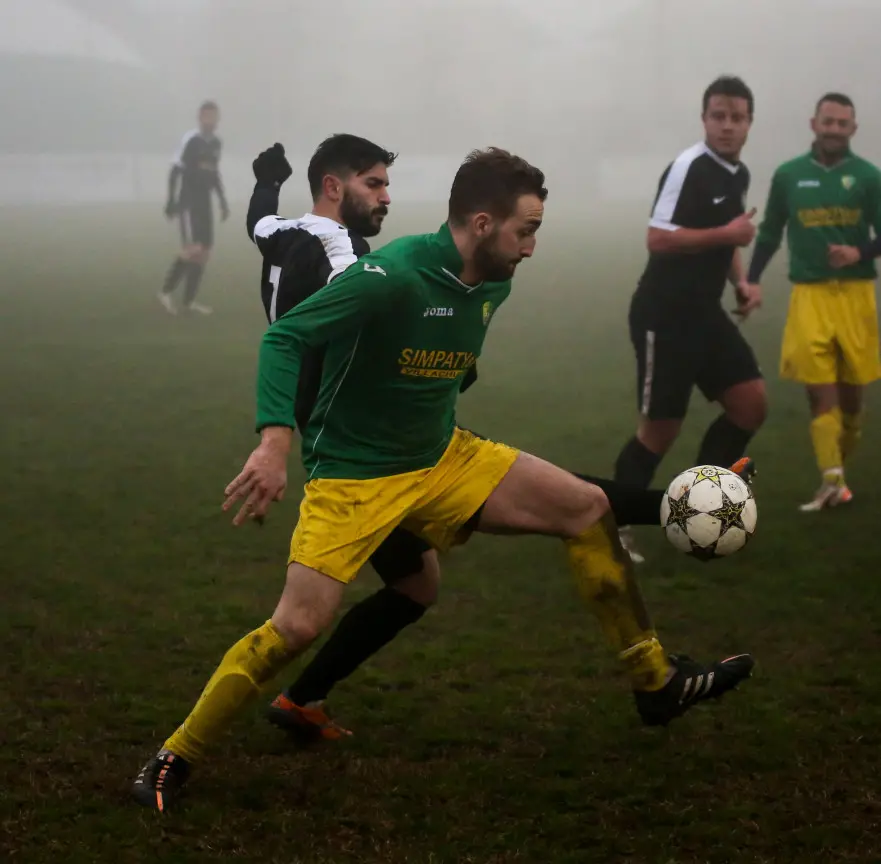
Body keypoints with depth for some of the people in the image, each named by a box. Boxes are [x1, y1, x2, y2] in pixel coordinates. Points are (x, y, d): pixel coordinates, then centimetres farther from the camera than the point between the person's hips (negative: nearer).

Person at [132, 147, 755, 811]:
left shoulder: (493, 284, 0)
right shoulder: (390, 276, -24)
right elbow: (284, 338, -28)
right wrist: (276, 442, -39)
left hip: (445, 459, 7)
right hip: (352, 476, -7)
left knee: (588, 508, -1)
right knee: (298, 626, -19)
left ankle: (657, 683, 10)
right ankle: (174, 761, -1)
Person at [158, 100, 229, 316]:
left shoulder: (216, 143, 10)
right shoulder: (190, 140, -12)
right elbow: (175, 171, -11)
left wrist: (223, 201, 19)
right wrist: (171, 201, -14)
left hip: (204, 204, 8)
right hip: (188, 203, -8)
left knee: (204, 252, 4)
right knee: (193, 248, -17)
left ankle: (189, 300, 10)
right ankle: (167, 291, -3)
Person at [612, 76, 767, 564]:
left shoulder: (739, 174, 12)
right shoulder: (688, 167, -17)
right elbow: (658, 239, -24)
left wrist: (740, 282, 8)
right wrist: (728, 234, -21)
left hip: (705, 312, 9)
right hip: (664, 315, -9)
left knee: (751, 405, 4)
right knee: (661, 429, -4)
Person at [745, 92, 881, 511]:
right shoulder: (788, 175, 4)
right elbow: (770, 233, 13)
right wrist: (753, 280, 2)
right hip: (809, 294, 0)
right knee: (820, 390, -9)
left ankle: (839, 471, 26)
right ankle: (832, 482, -13)